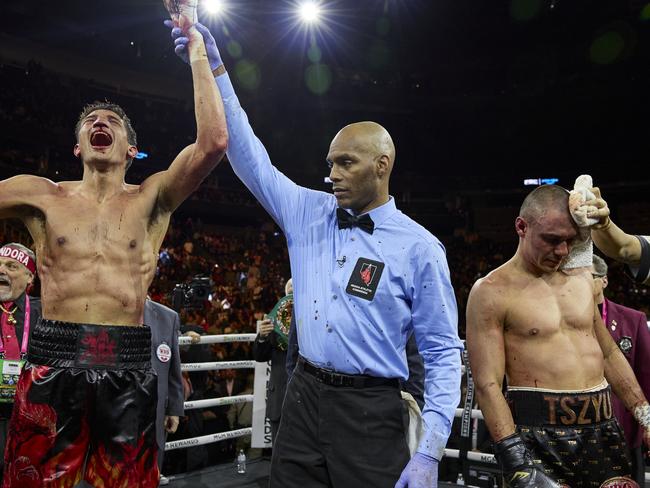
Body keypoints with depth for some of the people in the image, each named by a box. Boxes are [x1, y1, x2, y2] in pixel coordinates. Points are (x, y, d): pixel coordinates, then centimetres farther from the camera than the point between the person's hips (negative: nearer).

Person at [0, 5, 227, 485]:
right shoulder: (42, 196, 9)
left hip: (128, 366, 0)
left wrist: (198, 54, -2)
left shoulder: (151, 199, 5)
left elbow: (214, 142, -7)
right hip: (51, 365, 1)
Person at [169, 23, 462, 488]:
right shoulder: (310, 214, 5)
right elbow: (251, 158, 7)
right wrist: (214, 68, 3)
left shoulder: (419, 248, -7)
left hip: (370, 412, -4)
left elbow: (443, 353, -6)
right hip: (303, 398, 4)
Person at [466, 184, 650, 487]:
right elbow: (487, 384, -13)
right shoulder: (491, 292, -9)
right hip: (540, 434, -5)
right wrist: (517, 462, -18)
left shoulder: (581, 278, 11)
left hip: (602, 428, 6)